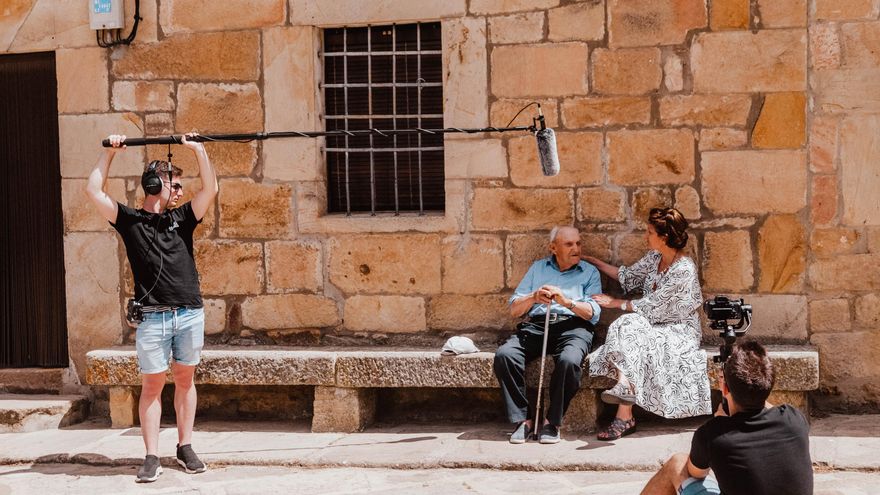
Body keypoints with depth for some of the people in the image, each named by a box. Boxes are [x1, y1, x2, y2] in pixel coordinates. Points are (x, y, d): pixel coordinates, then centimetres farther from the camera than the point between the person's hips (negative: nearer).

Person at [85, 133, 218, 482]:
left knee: (184, 380, 10)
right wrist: (110, 153, 1)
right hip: (152, 317, -3)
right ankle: (152, 458, 3)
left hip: (190, 313, 3)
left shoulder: (182, 218, 13)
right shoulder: (130, 220, 6)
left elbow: (210, 188, 6)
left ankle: (185, 448, 19)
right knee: (151, 385, 0)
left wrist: (198, 149, 5)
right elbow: (94, 192, -2)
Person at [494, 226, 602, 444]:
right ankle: (522, 419, -21)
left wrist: (566, 302, -15)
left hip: (573, 327, -2)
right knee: (504, 354, -28)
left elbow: (593, 313, 2)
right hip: (535, 326, 2)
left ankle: (552, 422, -20)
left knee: (569, 360, -37)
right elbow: (514, 309, 15)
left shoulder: (590, 272, 18)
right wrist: (533, 297, -7)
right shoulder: (538, 268, 23)